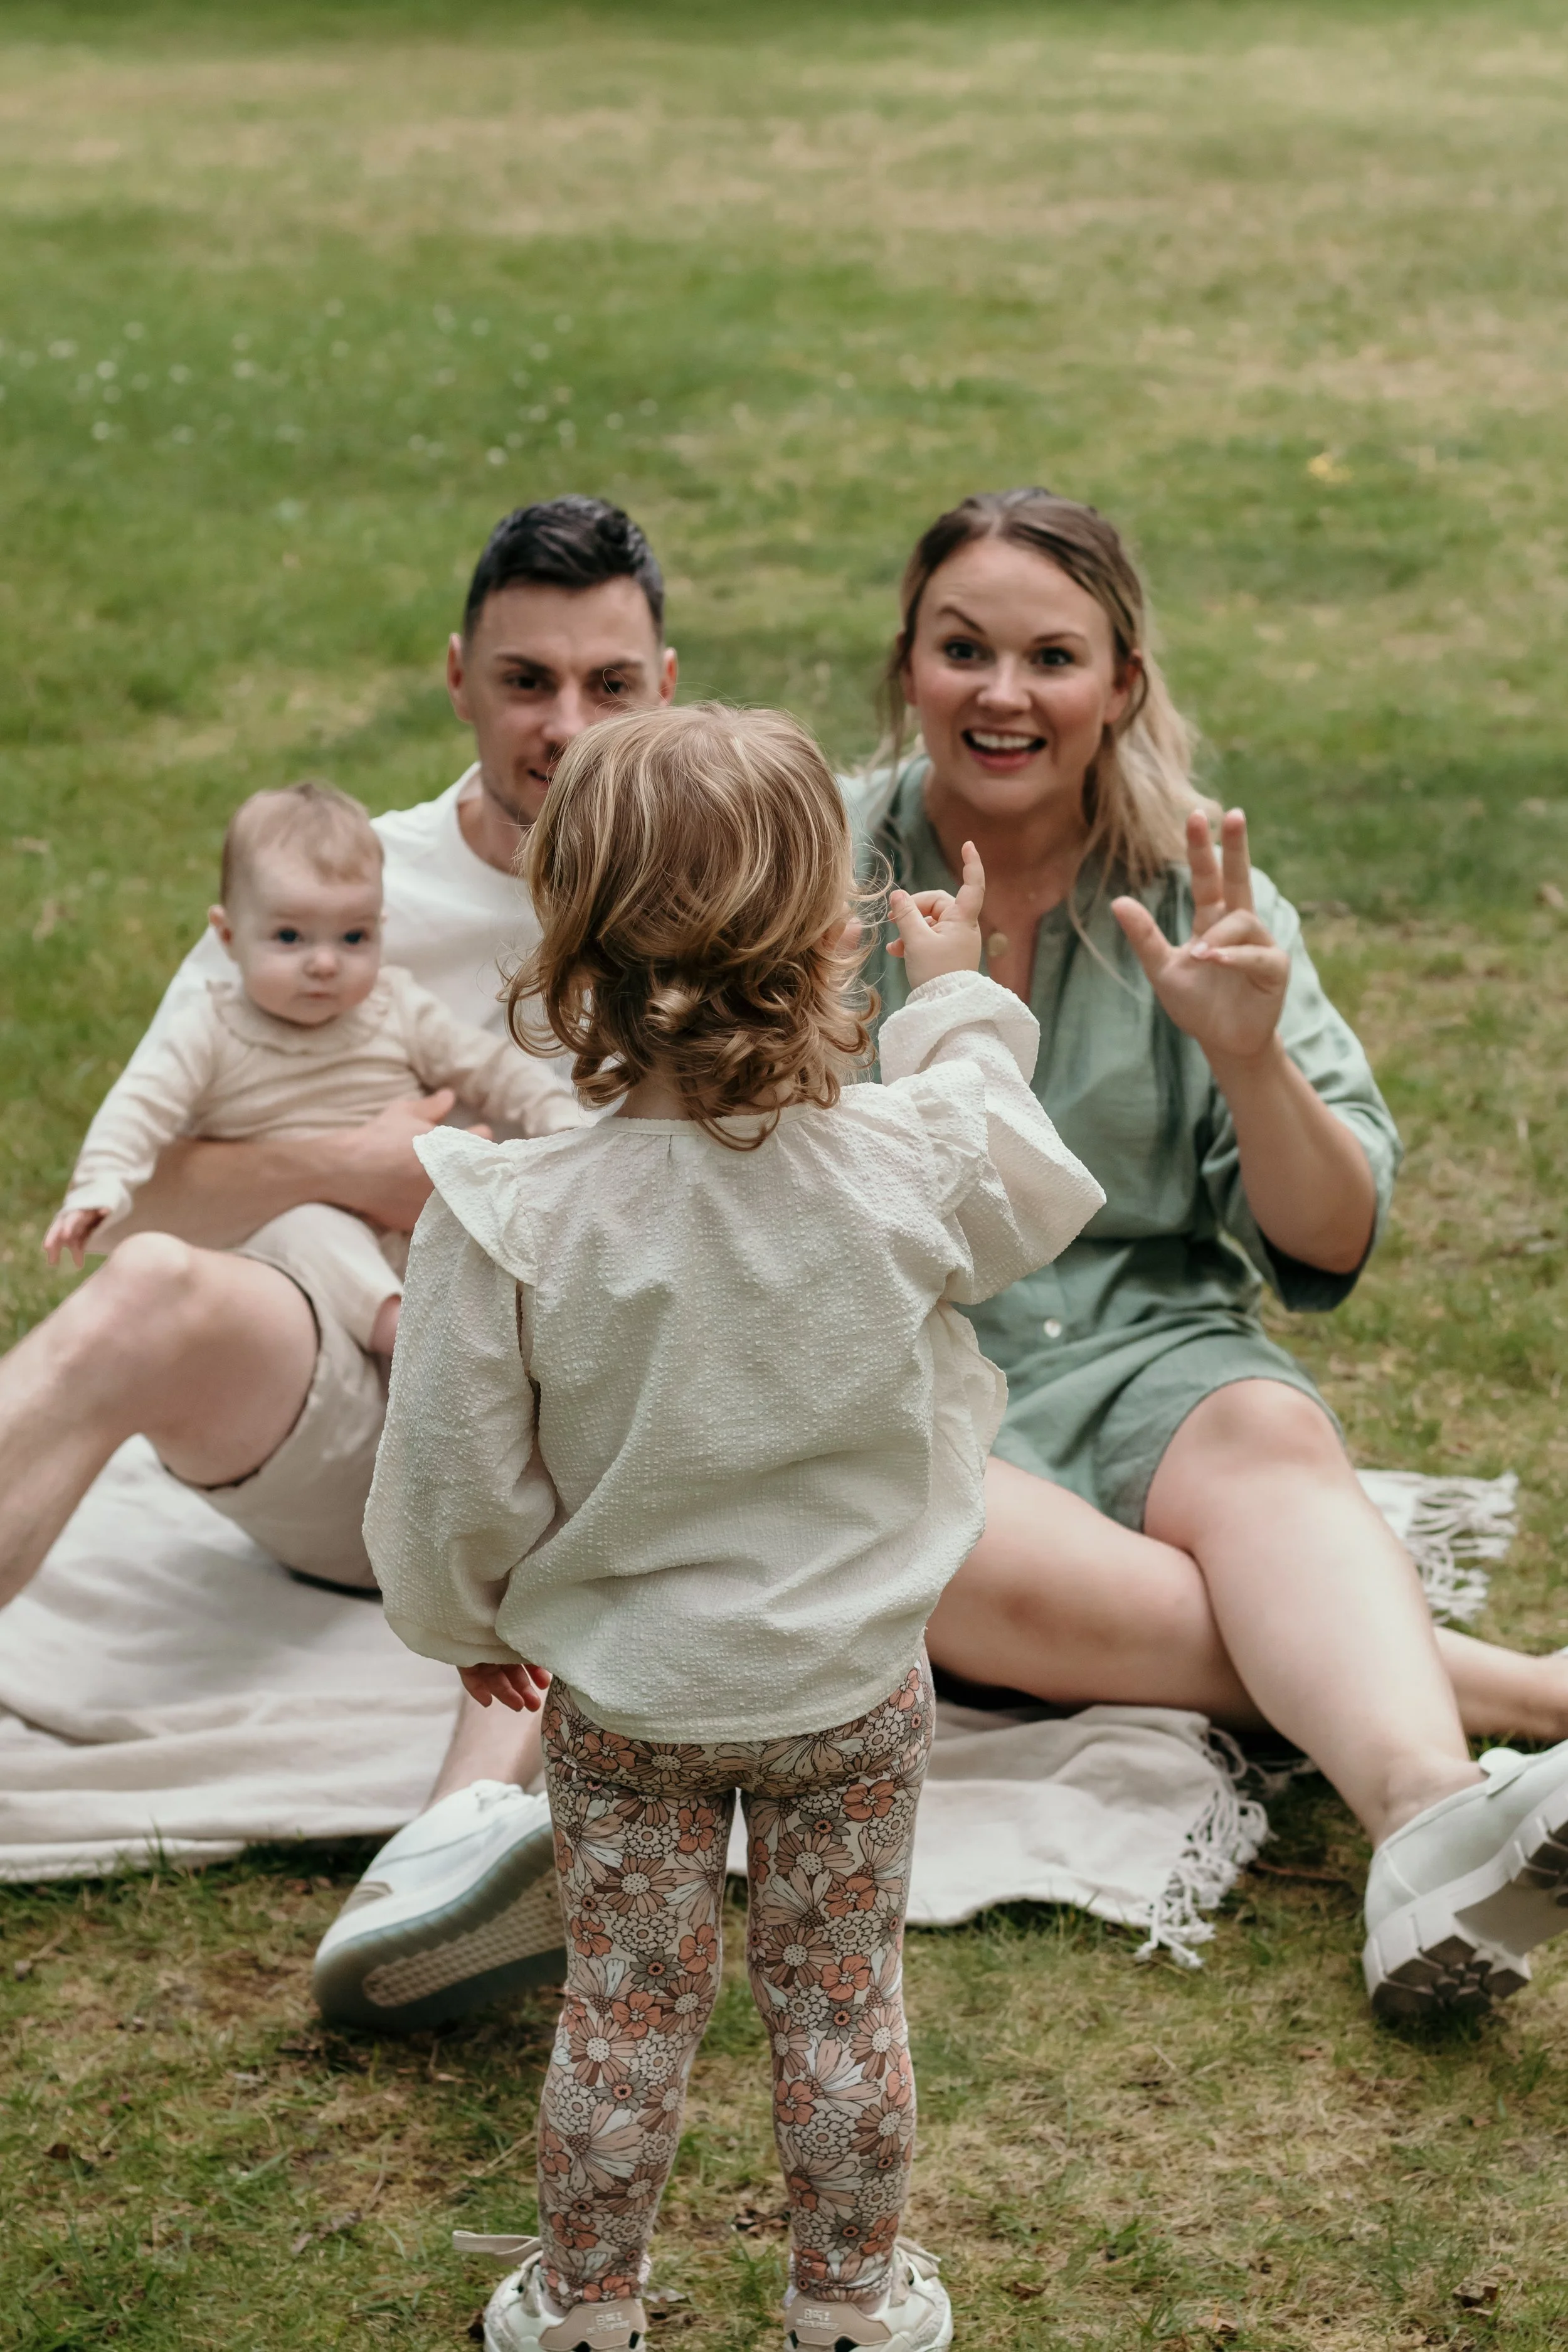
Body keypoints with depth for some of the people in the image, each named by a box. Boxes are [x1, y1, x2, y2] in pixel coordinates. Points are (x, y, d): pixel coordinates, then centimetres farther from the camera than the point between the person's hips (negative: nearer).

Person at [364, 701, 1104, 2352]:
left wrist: (466, 1622, 9)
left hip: (620, 1695, 0)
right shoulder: (917, 1163, -21)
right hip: (854, 1688, 1)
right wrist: (956, 997, 22)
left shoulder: (509, 1221, -24)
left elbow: (458, 1483, -12)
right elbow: (1026, 1176, 6)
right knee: (839, 1999, 18)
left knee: (623, 2013, 16)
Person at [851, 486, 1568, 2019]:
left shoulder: (1195, 896, 6)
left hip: (1146, 1350, 1)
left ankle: (1428, 1821, -59)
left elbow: (1332, 1245, 3)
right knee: (986, 1565, -34)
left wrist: (1250, 1058, -16)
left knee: (1273, 1444, -33)